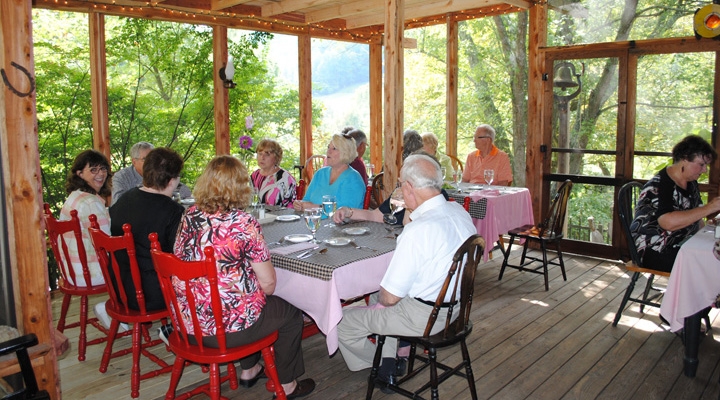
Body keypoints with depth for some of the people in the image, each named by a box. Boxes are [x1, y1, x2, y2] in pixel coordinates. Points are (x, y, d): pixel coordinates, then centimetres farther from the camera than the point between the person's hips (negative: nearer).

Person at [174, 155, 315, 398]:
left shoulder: (189, 216, -2)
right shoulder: (243, 223, -19)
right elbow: (268, 284, -16)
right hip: (226, 328, -7)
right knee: (290, 314, 19)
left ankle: (250, 370, 47)